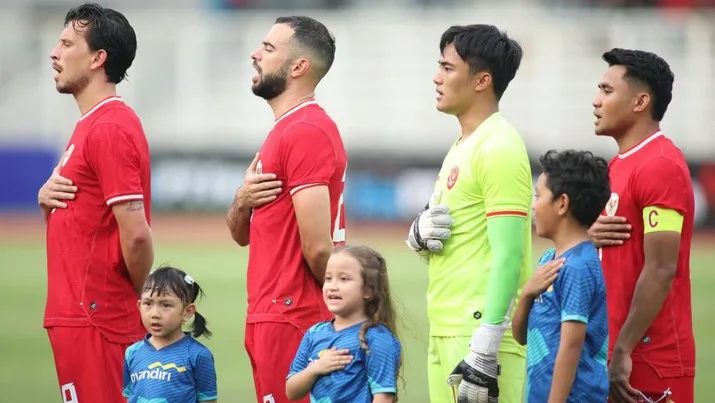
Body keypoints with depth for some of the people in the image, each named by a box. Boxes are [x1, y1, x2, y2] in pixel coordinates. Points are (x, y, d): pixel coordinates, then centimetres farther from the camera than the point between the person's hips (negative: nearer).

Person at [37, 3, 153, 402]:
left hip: (94, 320, -10)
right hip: (77, 315, 10)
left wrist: (144, 302, -7)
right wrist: (48, 200, 2)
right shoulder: (91, 125, 17)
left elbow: (136, 235, -21)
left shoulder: (111, 129, -16)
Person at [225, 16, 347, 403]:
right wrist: (241, 201, -2)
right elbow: (242, 235, 19)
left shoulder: (307, 132, -15)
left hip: (289, 318, -10)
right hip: (268, 316, 10)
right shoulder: (285, 129, 18)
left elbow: (317, 248, -21)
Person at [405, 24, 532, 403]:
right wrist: (420, 233, 1)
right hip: (446, 331, 10)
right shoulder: (462, 146, 18)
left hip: (479, 334, -10)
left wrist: (484, 353, -23)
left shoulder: (498, 148, -12)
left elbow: (508, 257, -19)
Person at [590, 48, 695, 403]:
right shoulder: (619, 165, 16)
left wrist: (623, 351, -21)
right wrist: (591, 237, -1)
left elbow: (660, 270, -19)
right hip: (620, 351, 9)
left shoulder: (660, 166, -14)